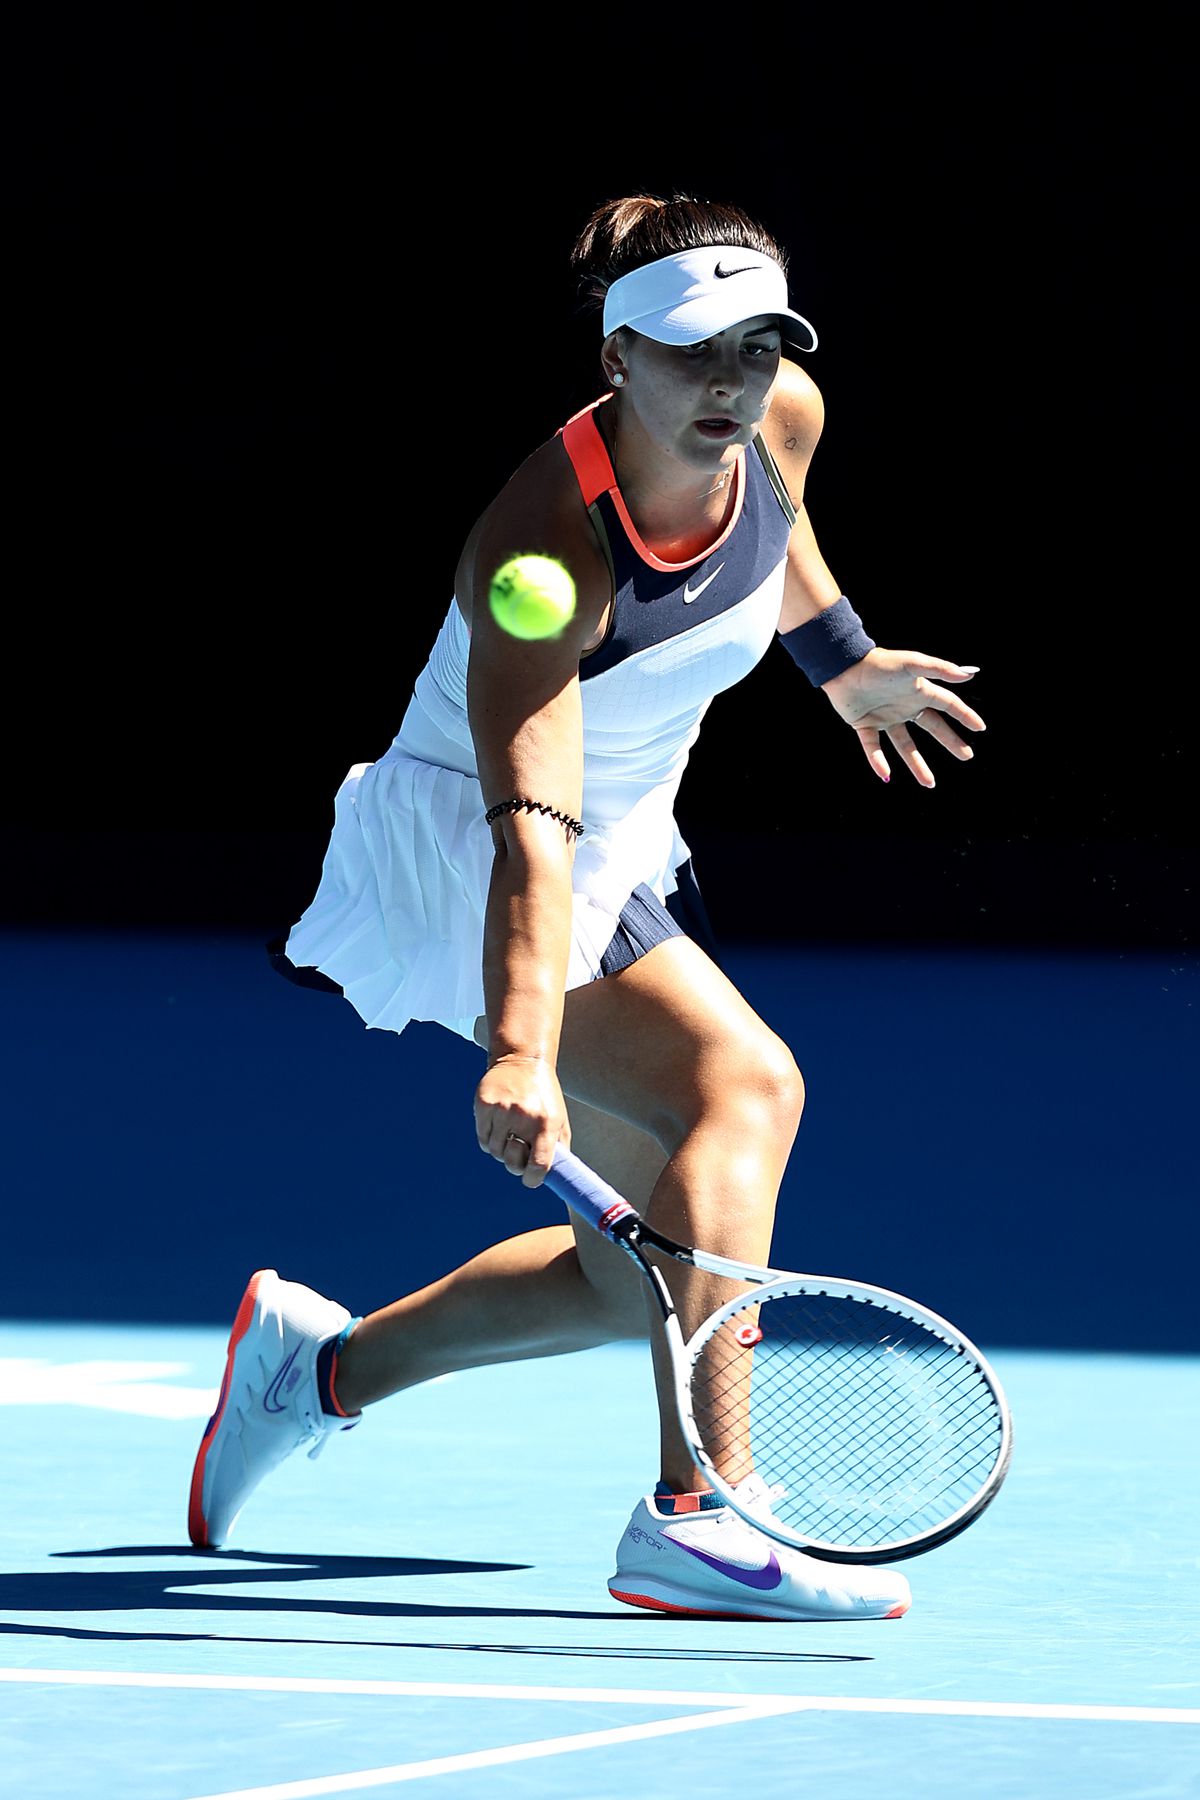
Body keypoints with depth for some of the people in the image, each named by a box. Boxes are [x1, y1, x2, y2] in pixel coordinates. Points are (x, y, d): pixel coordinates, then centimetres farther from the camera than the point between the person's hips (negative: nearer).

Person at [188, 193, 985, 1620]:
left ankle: (322, 1366, 22)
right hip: (462, 856, -8)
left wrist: (843, 659, 30)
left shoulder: (787, 420, -10)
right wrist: (521, 1053, -54)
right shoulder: (545, 552, -32)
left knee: (649, 1268, 6)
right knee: (746, 1081, -30)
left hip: (627, 859, 8)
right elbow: (528, 822, -42)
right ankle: (693, 1522, -37)